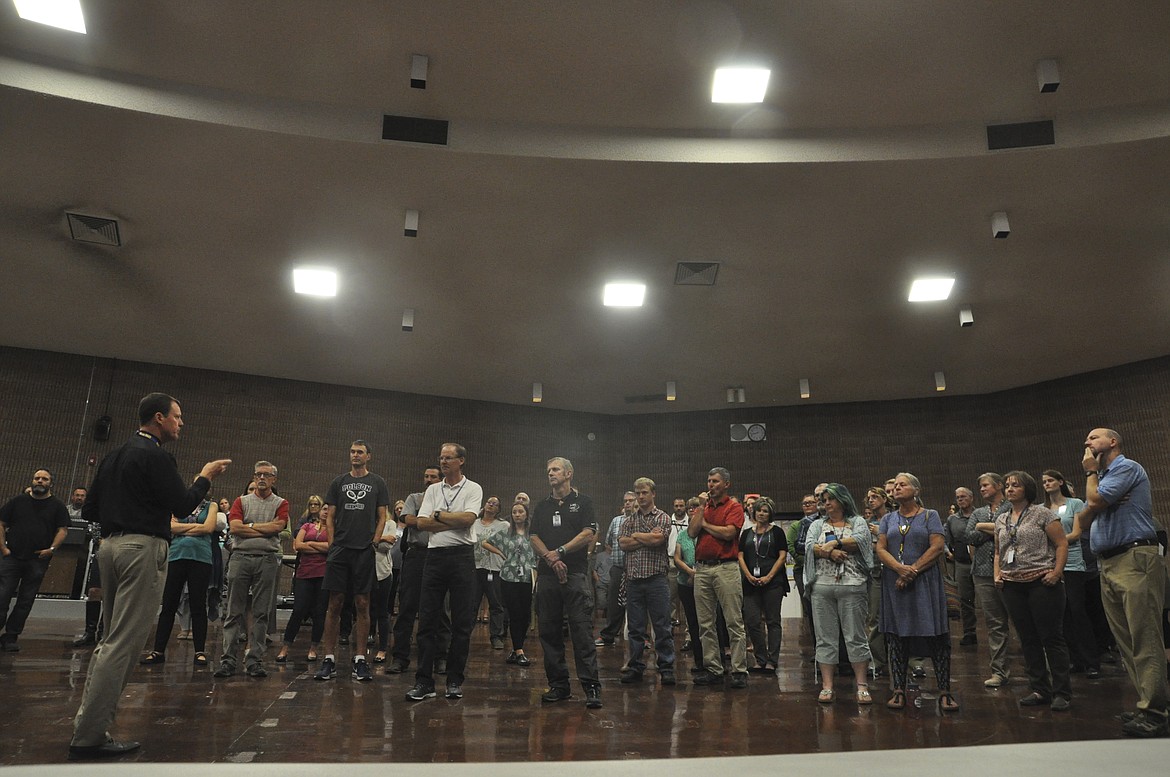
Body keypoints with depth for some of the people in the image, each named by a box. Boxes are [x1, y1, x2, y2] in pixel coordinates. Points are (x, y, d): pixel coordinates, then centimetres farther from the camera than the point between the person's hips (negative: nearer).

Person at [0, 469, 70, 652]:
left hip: (38, 561, 0)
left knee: (26, 601, 3)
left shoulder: (57, 506, 7)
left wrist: (51, 549, -9)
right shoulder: (18, 501, 10)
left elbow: (63, 530, 3)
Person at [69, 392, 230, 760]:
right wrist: (205, 477, 2)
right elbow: (183, 505, -12)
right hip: (143, 548, -10)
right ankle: (89, 737, -3)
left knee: (112, 639, 16)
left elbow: (89, 511, 18)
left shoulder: (115, 456, 17)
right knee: (123, 644, -6)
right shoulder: (155, 456, -11)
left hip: (111, 546, 10)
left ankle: (89, 726, 19)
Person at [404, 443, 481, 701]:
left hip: (462, 556, -3)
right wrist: (454, 522, -7)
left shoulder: (473, 489, 3)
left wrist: (438, 515, -3)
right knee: (427, 620, 2)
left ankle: (455, 681, 13)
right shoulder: (432, 490, 14)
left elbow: (468, 518, -14)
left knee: (462, 622, 2)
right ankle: (424, 682, 8)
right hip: (435, 556, 3)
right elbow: (422, 522, 2)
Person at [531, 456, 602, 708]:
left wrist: (559, 551, -10)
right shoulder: (542, 506, 19)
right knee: (549, 631, 6)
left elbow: (588, 534, -4)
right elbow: (534, 537, 9)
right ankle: (558, 685, 15)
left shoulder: (582, 502, 7)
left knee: (582, 630, -9)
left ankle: (591, 687, -7)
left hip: (576, 574, -5)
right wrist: (550, 558, -9)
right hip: (547, 575, 5)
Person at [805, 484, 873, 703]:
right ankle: (827, 686, 8)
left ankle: (862, 686, 8)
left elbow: (862, 540, -10)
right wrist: (829, 552, -14)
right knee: (825, 638, 3)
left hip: (852, 587, -2)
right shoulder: (818, 525, 17)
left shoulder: (857, 522, 11)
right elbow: (809, 546, 1)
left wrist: (834, 543, -11)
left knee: (856, 637, 0)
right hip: (822, 587, 2)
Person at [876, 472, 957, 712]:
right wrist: (900, 568, -14)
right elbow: (880, 549, 3)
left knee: (935, 636, -3)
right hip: (894, 584, 3)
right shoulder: (888, 519, 13)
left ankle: (944, 691, 4)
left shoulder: (930, 516, 4)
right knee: (896, 636, 4)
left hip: (925, 582, -3)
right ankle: (899, 691, 10)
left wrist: (912, 571, -13)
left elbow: (937, 547, -7)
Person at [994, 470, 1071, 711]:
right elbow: (998, 551, 23)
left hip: (1041, 582, -6)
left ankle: (1062, 693, 6)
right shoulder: (1001, 519, 15)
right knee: (1027, 639, 9)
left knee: (1051, 637, -3)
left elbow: (1062, 543, -5)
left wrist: (1057, 572, -14)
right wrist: (997, 574, 9)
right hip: (1012, 585, 6)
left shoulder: (1042, 513, -2)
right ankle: (1040, 690, 18)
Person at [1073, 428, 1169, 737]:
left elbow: (1095, 500, -14)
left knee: (1145, 640, -11)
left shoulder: (1127, 467, -3)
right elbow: (1084, 518, 18)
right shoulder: (1101, 478, 24)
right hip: (1107, 564, 10)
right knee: (1125, 641, 8)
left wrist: (1091, 472, 3)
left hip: (1134, 560, -9)